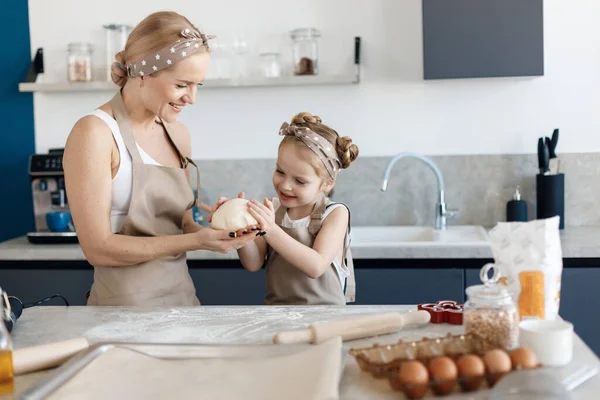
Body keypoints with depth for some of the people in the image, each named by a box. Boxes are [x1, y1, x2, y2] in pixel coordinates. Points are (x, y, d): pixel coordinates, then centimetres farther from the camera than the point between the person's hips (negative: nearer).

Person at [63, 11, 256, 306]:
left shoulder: (178, 134, 4)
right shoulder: (95, 133, -15)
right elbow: (98, 248, -17)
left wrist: (215, 230, -9)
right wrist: (196, 241, -21)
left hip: (182, 293, 7)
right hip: (125, 303, -6)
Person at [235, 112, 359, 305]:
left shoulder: (335, 214, -6)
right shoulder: (271, 209, 3)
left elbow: (316, 266, -18)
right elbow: (253, 264, -1)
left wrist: (271, 231, -24)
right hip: (276, 309, 3)